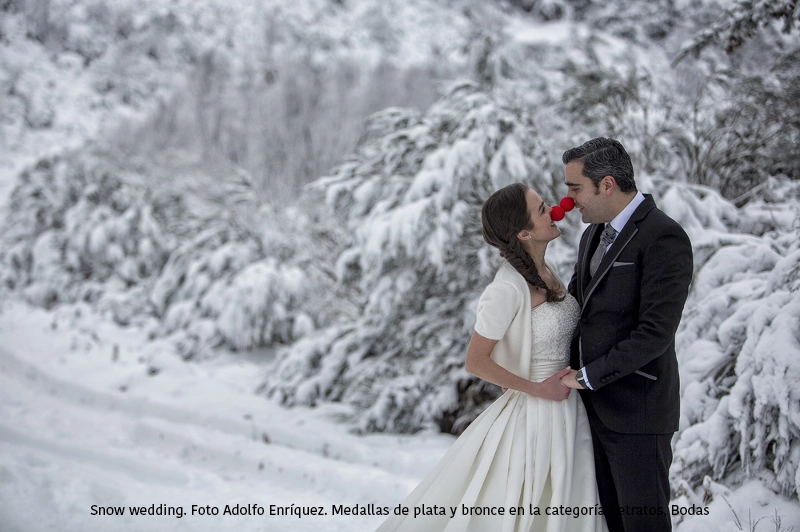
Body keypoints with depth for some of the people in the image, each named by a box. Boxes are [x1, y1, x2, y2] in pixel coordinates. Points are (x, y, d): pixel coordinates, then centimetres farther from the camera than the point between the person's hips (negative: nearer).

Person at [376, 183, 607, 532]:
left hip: (567, 409, 8)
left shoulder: (544, 270, 2)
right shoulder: (509, 289, -23)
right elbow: (475, 362, -19)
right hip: (533, 414, -8)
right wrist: (538, 389, -15)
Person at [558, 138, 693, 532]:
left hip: (636, 409, -8)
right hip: (594, 403, 8)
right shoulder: (595, 232, 12)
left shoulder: (664, 238, -16)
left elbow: (655, 333, -21)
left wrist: (589, 375, -16)